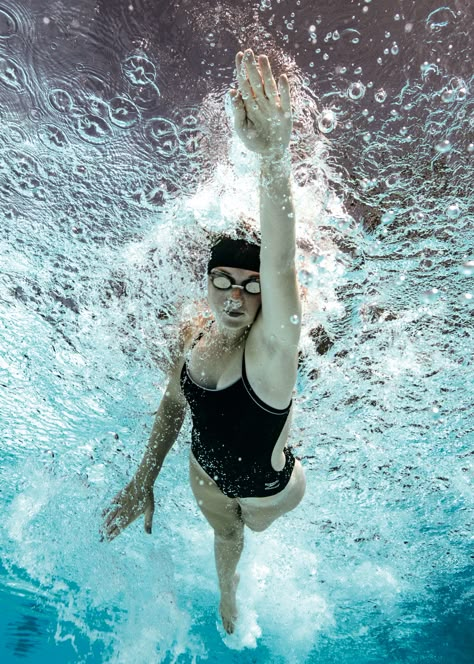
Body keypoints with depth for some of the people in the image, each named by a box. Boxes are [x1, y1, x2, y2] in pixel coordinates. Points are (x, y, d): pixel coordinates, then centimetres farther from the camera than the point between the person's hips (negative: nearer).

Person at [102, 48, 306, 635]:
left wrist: (274, 158, -72)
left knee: (256, 524, 32)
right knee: (225, 536, 32)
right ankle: (228, 601, 68)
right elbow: (174, 404, -6)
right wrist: (143, 482, -2)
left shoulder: (273, 343, -37)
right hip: (206, 472, 4)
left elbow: (281, 265, -57)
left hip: (268, 489, -3)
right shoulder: (191, 335, -21)